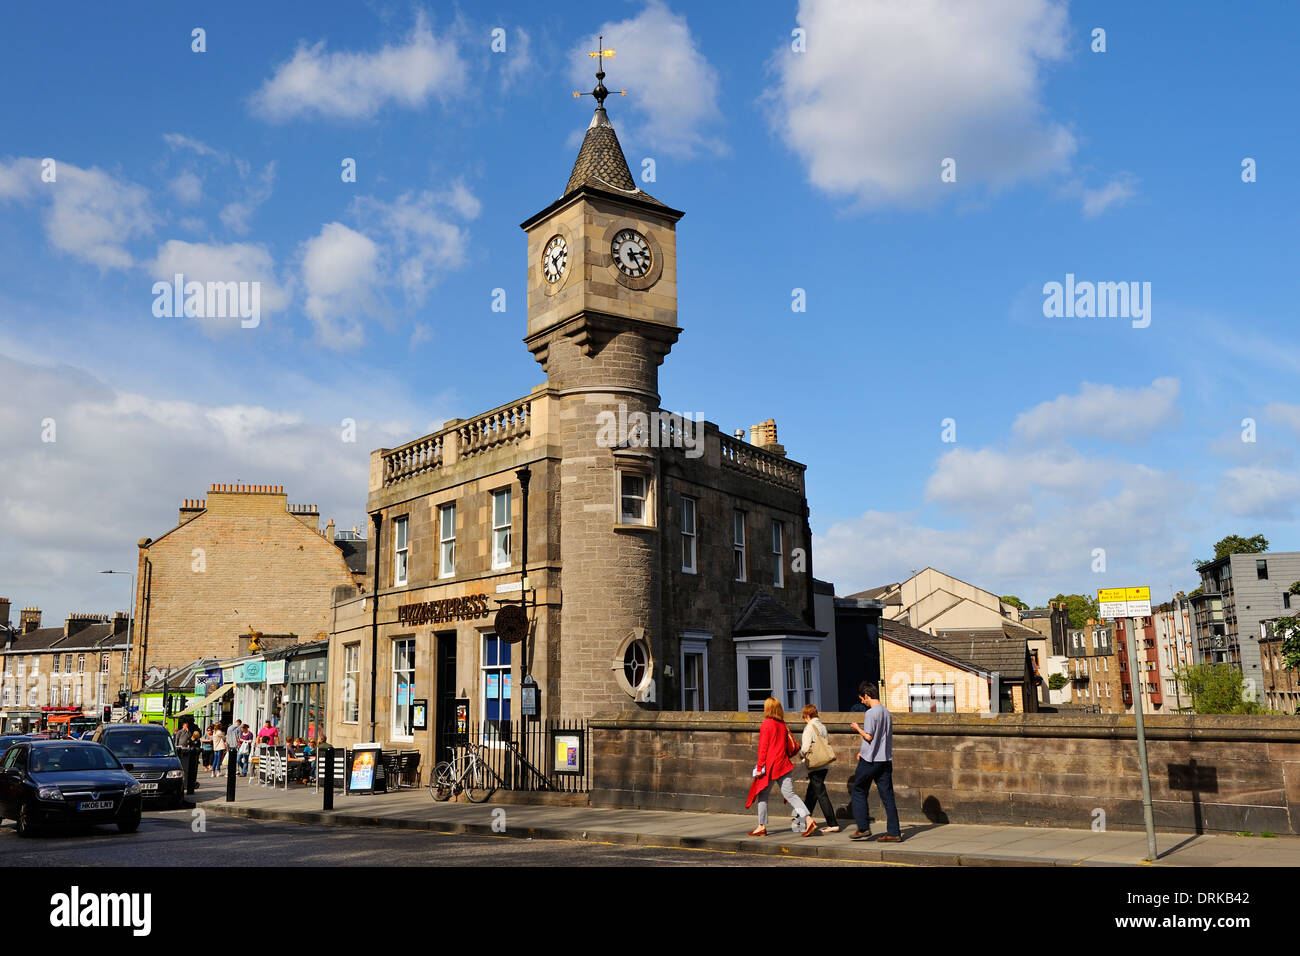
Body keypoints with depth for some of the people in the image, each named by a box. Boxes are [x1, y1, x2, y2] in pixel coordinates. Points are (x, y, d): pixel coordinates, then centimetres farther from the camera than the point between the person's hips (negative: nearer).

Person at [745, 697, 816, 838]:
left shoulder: (766, 724, -10)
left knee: (762, 794, 9)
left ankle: (762, 827, 14)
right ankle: (808, 819, -11)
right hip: (783, 765, 6)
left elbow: (763, 748, -12)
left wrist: (759, 767, -10)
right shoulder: (783, 725, 8)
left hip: (770, 766, -6)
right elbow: (792, 747, 9)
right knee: (790, 794, 3)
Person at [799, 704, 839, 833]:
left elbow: (806, 748, -17)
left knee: (821, 794, -6)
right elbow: (828, 743, 14)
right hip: (824, 765, 8)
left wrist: (801, 753, 3)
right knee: (811, 794, 19)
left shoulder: (809, 727, -12)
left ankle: (832, 824, -8)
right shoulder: (822, 726, 10)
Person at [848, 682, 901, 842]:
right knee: (887, 796, 6)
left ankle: (863, 828, 6)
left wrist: (857, 728, 0)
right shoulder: (887, 713, 12)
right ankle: (893, 833, 4)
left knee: (859, 792, 8)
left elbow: (868, 736, -19)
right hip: (886, 759, 7)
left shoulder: (871, 713, -14)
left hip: (869, 760, -7)